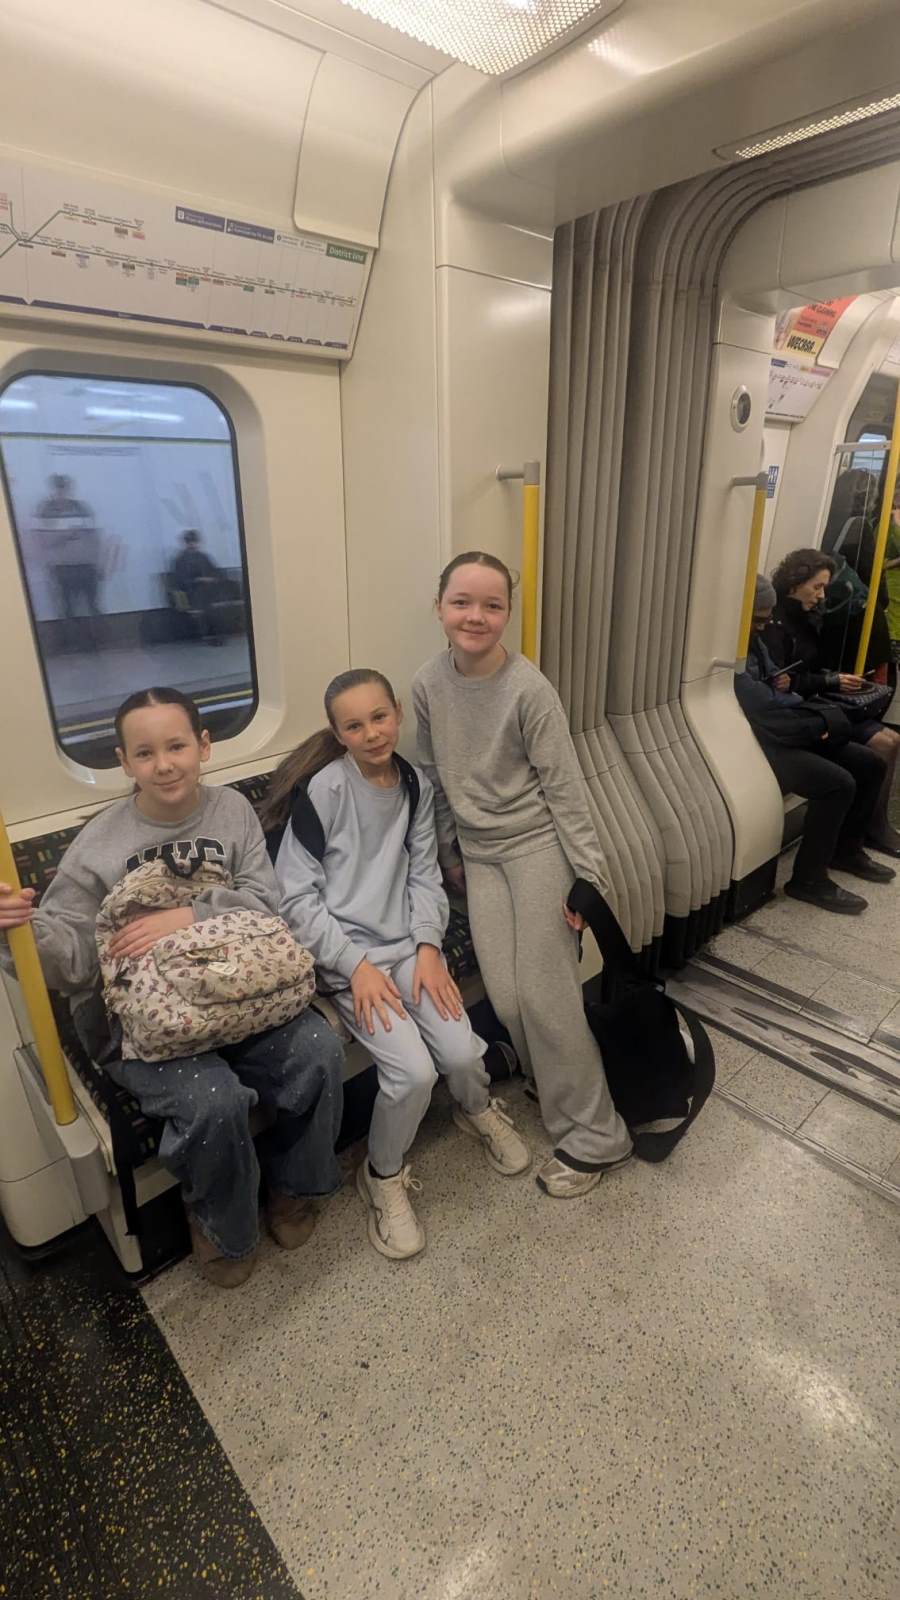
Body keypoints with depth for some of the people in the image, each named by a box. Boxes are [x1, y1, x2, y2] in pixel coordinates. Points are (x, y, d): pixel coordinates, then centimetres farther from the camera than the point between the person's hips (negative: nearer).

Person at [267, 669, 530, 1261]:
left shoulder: (416, 784, 4)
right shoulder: (322, 789, -13)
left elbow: (424, 874, 7)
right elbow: (295, 896, -12)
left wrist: (429, 947, -6)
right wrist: (356, 965, -16)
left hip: (411, 946, 4)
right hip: (348, 956, -4)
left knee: (462, 1053, -11)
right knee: (413, 1072, -17)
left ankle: (479, 1110, 28)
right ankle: (384, 1177, 15)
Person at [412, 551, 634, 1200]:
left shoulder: (529, 689, -16)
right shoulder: (428, 685, -2)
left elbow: (564, 786, -12)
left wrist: (587, 874, -14)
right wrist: (451, 853, 13)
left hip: (537, 845, -4)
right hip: (478, 854, 5)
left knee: (544, 994, -3)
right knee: (505, 997, 1)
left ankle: (594, 1137, 16)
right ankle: (560, 1097, 29)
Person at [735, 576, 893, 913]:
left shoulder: (755, 639, 13)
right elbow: (760, 703, -27)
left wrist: (784, 683, -1)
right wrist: (818, 719, -13)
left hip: (785, 732, 11)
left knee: (868, 764, 7)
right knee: (838, 783, -24)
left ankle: (845, 849, 25)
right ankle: (808, 879, -10)